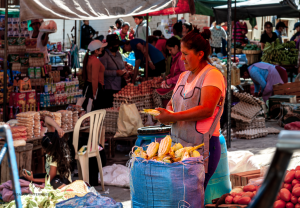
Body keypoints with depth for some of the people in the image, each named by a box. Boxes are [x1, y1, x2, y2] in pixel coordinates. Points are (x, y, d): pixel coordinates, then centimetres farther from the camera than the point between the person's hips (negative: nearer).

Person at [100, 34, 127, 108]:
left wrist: (124, 71, 8)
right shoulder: (104, 55, -10)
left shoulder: (118, 54, 17)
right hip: (109, 89, -8)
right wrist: (116, 72, -18)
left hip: (119, 87, 8)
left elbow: (122, 66, 31)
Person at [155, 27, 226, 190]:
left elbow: (206, 110, -19)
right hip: (178, 143, 7)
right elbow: (172, 102, 27)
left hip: (202, 146, -7)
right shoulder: (184, 76, 17)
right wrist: (168, 110, 2)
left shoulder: (212, 75, -8)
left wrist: (173, 117, -18)